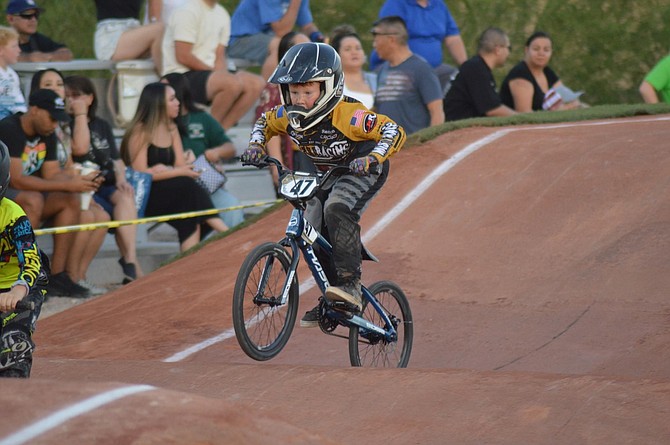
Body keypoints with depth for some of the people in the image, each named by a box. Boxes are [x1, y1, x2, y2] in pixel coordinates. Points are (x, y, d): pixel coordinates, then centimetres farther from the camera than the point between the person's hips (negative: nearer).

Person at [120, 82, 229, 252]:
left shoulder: (172, 129, 14)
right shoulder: (140, 132, -9)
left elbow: (181, 166, 6)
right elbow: (140, 173, -16)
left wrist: (164, 171, -16)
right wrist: (178, 172, -16)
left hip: (169, 193, 6)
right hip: (141, 196, -6)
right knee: (186, 187, -31)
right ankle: (221, 228, -31)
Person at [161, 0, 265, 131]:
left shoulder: (222, 14, 12)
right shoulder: (188, 11, -12)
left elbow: (220, 57, 11)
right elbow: (182, 56, -16)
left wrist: (221, 73, -10)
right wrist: (213, 71, -11)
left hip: (206, 71, 9)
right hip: (182, 75, -9)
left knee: (257, 84, -8)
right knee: (233, 83, -31)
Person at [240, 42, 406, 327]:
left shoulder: (346, 115, -32)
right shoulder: (287, 116, -14)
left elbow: (394, 131, -30)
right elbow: (264, 123, 10)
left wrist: (372, 158, -44)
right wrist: (256, 145, -9)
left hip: (362, 172, -7)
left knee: (337, 210, -33)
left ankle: (350, 283, -31)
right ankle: (332, 297, 10)